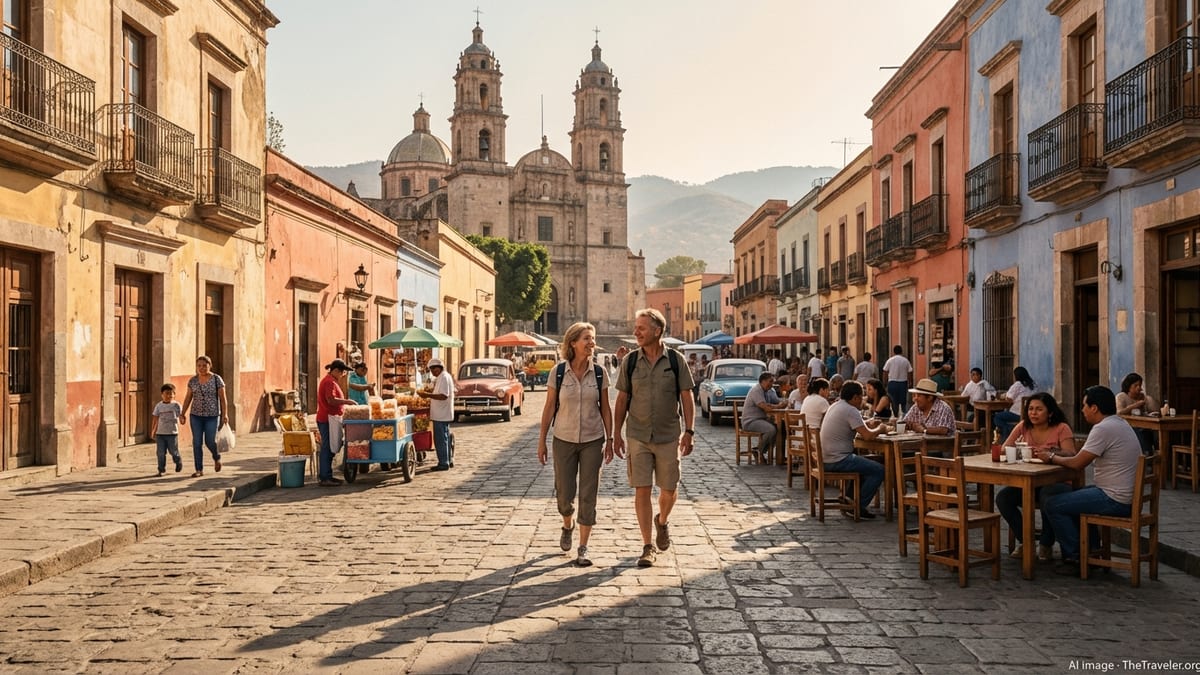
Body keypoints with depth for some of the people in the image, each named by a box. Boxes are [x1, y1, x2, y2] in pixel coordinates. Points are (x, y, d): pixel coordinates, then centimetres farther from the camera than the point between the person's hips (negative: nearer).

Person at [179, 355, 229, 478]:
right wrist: (182, 413, 3)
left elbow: (223, 398, -5)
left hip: (212, 416, -3)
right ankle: (199, 470, 5)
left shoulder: (217, 379, -5)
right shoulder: (193, 380, 4)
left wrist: (225, 414, -11)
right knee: (197, 443, -1)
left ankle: (217, 457, 29)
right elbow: (188, 398, 10)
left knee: (210, 442, -3)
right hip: (196, 416, 3)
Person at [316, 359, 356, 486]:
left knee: (328, 448, 14)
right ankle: (324, 478, -6)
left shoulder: (328, 380, 19)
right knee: (328, 448, -8)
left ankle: (325, 476, 19)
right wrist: (347, 401, -19)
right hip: (329, 418, -11)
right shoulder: (330, 382, -15)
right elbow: (331, 400, -25)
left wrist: (345, 402, 19)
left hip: (325, 418, 11)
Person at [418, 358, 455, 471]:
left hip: (441, 415, -11)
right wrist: (430, 395, 17)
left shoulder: (444, 378, -17)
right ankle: (448, 461, 25)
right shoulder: (445, 377, 16)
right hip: (443, 414, 11)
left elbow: (443, 396, -26)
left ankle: (443, 463, -2)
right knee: (445, 438, 17)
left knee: (440, 439, -6)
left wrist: (428, 395, -24)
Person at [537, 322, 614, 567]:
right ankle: (567, 526, 39)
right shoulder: (558, 372, -6)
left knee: (588, 495, -1)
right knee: (565, 493, 6)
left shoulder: (599, 372, -3)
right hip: (564, 439, 0)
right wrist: (541, 440, 0)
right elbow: (549, 407, -1)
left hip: (592, 440, 0)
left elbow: (605, 408, 3)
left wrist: (609, 440, 1)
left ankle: (583, 548, 9)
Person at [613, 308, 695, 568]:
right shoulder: (630, 361, 1)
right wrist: (616, 434, 3)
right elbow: (622, 399, 6)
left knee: (669, 489, 6)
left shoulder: (675, 360, -2)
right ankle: (647, 547, 6)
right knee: (642, 490, -3)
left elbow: (687, 398, 1)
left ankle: (662, 521, 38)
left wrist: (689, 432, -6)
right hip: (638, 437, 0)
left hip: (669, 437, 0)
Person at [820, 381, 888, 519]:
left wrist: (867, 424, 17)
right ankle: (858, 508, -1)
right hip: (838, 460, -10)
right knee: (879, 470, -7)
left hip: (826, 458, 10)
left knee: (864, 464, 30)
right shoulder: (851, 410, -16)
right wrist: (880, 429, -1)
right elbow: (867, 435, -21)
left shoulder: (835, 406, 13)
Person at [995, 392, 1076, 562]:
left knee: (1047, 495, -38)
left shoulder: (1061, 428, -5)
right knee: (1002, 497, -20)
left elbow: (1070, 455, -19)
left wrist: (1050, 453, -38)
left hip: (1057, 482, -4)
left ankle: (1046, 544, -12)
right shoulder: (1023, 427, 6)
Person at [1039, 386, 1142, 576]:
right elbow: (1083, 456, 17)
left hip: (1114, 500, -11)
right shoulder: (1120, 423, 13)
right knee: (1073, 496, 29)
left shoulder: (1103, 429, -20)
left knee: (1052, 505, -6)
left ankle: (1076, 559, 3)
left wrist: (1051, 458, 0)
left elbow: (1077, 463, -16)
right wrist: (1056, 454, 11)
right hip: (1126, 496, 11)